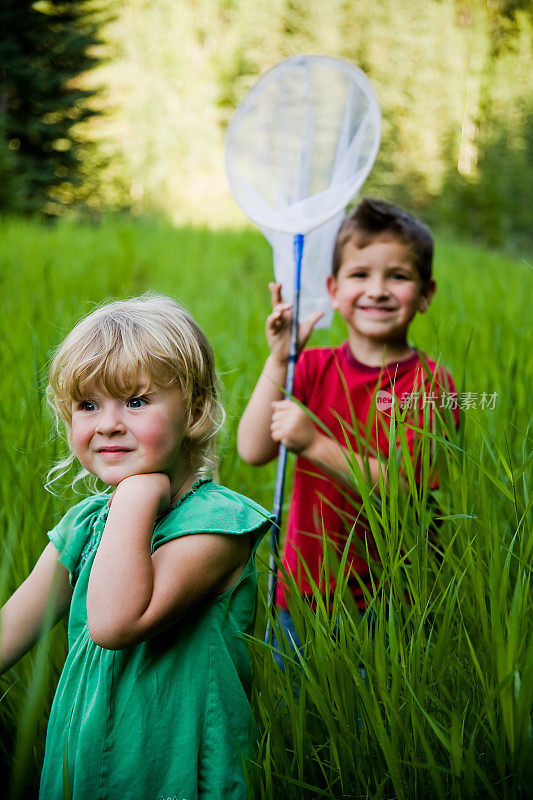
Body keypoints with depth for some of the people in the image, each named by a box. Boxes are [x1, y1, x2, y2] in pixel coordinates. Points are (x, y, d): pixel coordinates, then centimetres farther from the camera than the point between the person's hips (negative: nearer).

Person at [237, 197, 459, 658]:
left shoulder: (429, 384, -9)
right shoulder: (314, 368, 4)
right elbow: (253, 451, -7)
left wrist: (315, 444, -28)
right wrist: (278, 360, -15)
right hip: (303, 592, 4)